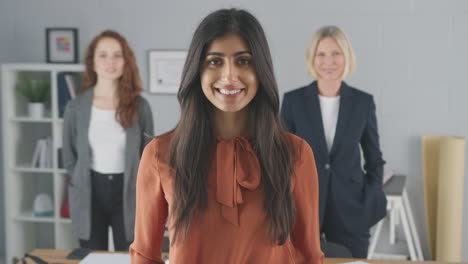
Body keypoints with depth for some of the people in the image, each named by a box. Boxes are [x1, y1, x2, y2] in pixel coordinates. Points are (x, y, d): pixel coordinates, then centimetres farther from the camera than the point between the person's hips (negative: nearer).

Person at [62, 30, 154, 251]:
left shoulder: (140, 106, -3)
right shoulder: (76, 107, -3)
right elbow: (69, 157, 7)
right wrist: (82, 185, 2)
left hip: (127, 192, 0)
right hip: (90, 194, 0)